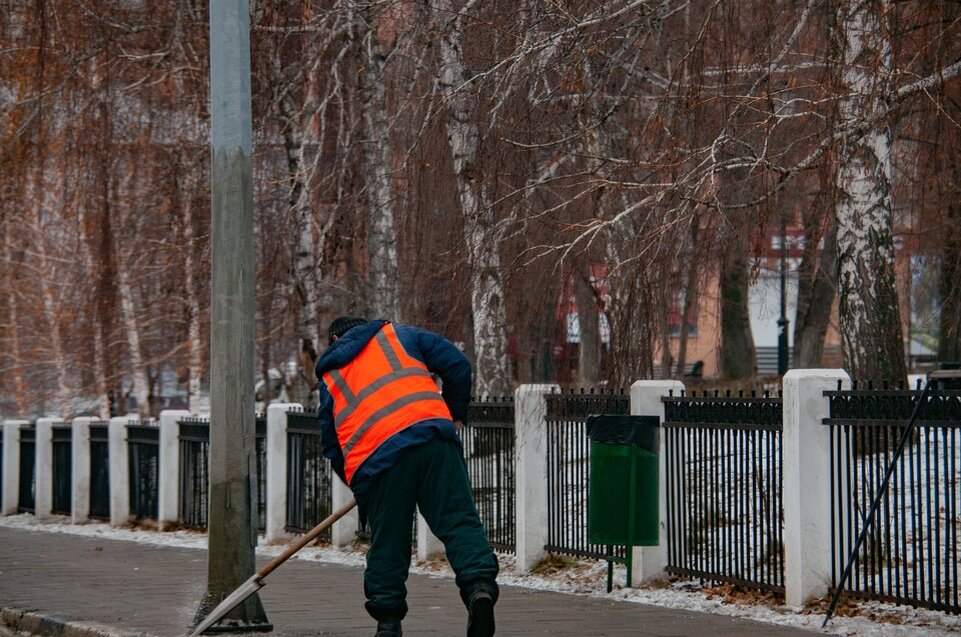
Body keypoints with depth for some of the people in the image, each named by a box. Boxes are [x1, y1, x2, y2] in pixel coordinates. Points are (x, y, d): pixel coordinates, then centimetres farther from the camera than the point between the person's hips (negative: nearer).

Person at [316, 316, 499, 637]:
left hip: (373, 460, 1)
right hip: (433, 437, -1)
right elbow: (457, 365, 17)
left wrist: (357, 482, 33)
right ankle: (479, 583, -25)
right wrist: (454, 414, 30)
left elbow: (331, 445, 23)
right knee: (458, 519, -3)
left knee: (386, 542, 11)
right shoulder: (398, 335, 24)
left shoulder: (329, 377, 28)